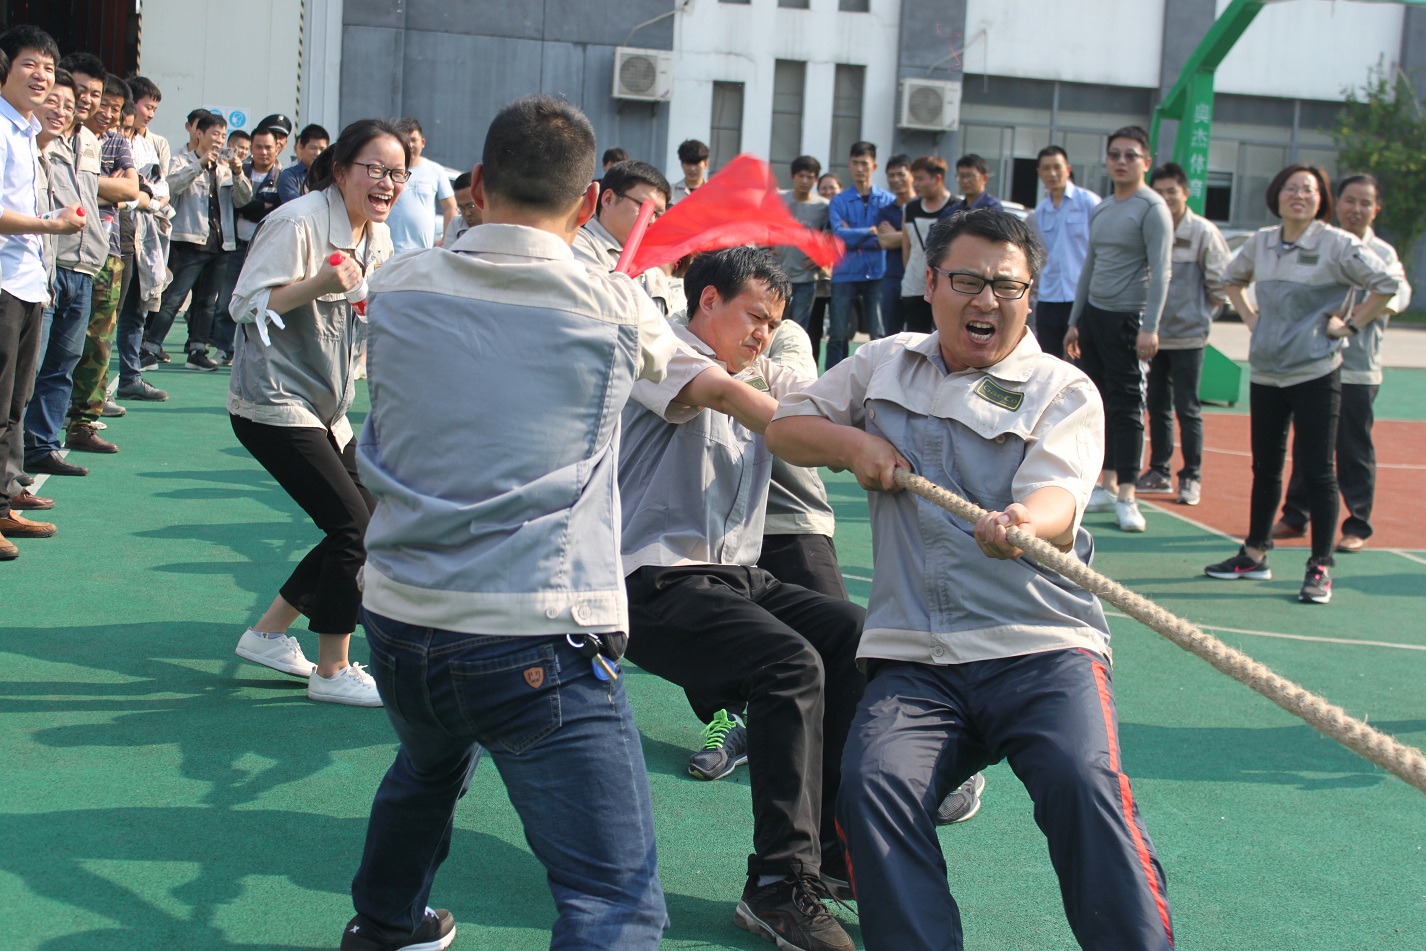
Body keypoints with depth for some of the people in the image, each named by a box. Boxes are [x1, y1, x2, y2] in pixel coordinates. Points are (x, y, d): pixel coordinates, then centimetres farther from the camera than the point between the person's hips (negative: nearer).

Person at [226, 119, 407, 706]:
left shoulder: (377, 237, 10)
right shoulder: (298, 223, -16)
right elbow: (246, 306, -20)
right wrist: (319, 283, -32)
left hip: (327, 407, 9)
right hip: (273, 404, -9)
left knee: (365, 529, 9)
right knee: (353, 529, -13)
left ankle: (267, 634, 22)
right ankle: (332, 673, 0)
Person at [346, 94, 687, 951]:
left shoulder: (400, 287, 3)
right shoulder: (612, 305, -5)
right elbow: (669, 358, 16)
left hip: (400, 621, 6)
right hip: (540, 636, -6)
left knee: (429, 771, 38)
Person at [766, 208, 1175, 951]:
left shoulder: (1064, 390, 4)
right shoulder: (884, 365, 18)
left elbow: (1056, 502, -14)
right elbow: (784, 427, 22)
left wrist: (1023, 523, -39)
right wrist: (851, 443, 1)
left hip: (1043, 646, -2)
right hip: (913, 659, 3)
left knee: (1085, 782, -29)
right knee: (872, 788, -25)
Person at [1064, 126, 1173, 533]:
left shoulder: (1152, 208, -8)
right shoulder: (1100, 210, 15)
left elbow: (1161, 271, -14)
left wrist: (1150, 328, -22)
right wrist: (1075, 321, 19)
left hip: (1126, 319, -7)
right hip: (1093, 315, 7)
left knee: (1126, 407, -6)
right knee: (1102, 404, 8)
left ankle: (1126, 497, -5)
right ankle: (1107, 485, 15)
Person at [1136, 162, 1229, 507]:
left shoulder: (1203, 232, -7)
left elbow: (1221, 282, -2)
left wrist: (1201, 314, -1)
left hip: (1187, 335, -4)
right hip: (1153, 333, 4)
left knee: (1187, 408, -1)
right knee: (1157, 406, 12)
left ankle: (1191, 477, 7)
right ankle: (1158, 471, 22)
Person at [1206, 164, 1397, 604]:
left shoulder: (1338, 245, -8)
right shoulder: (1261, 243, 8)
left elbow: (1388, 284, -9)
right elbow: (1232, 278, 27)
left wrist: (1350, 325, -9)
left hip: (1316, 373, -5)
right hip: (1265, 372, 5)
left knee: (1316, 469, -4)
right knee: (1265, 466, 14)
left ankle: (1320, 568, 3)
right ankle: (1255, 554, 25)